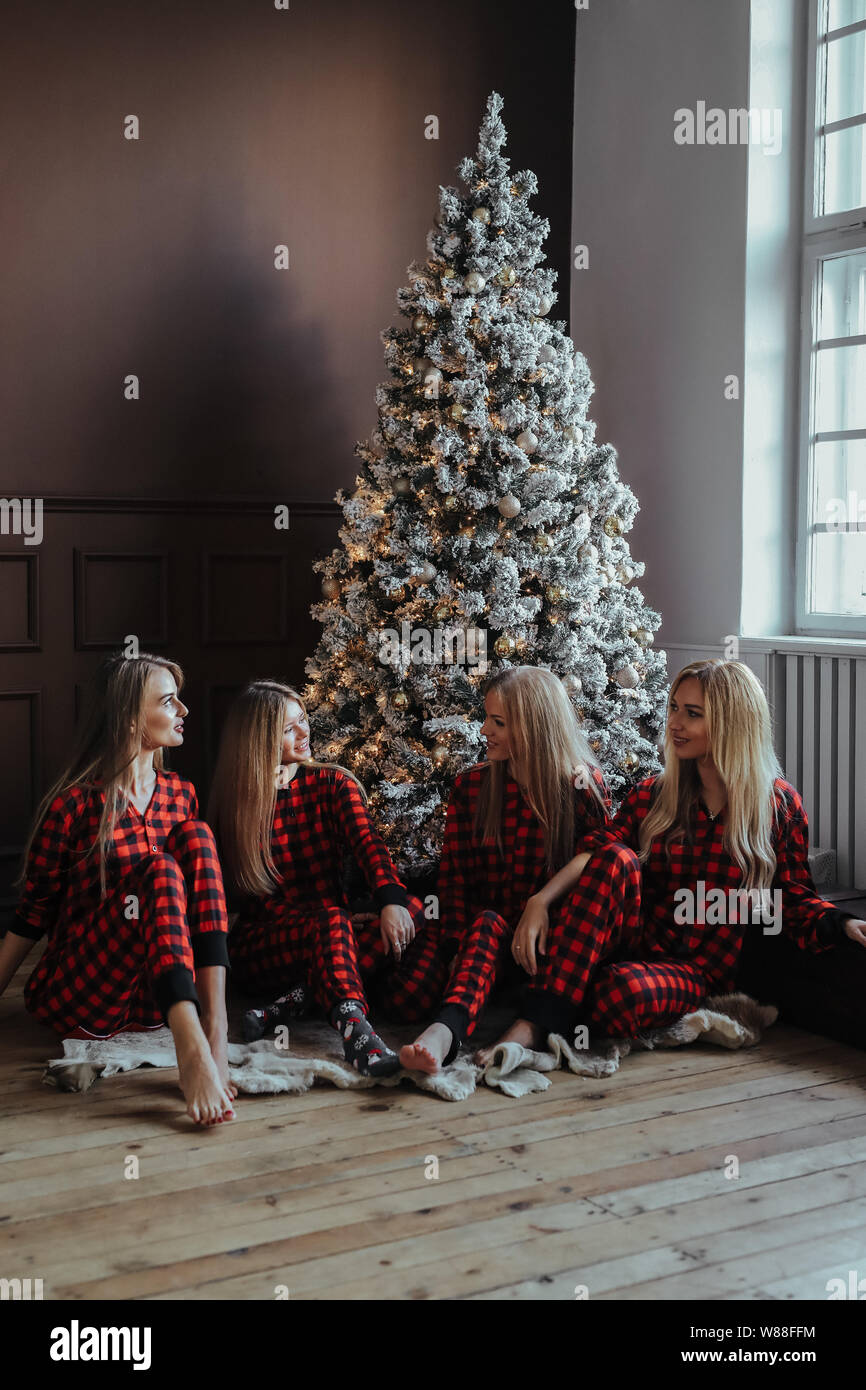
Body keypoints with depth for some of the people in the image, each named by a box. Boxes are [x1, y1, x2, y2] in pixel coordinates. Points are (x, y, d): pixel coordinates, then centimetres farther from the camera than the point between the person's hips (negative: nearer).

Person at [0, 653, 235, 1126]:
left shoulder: (181, 795, 7)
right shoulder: (74, 804, -8)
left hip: (157, 994, 5)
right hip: (80, 999, -4)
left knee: (195, 835, -17)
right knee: (160, 870, -28)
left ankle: (213, 1025, -30)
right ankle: (192, 1051, -44)